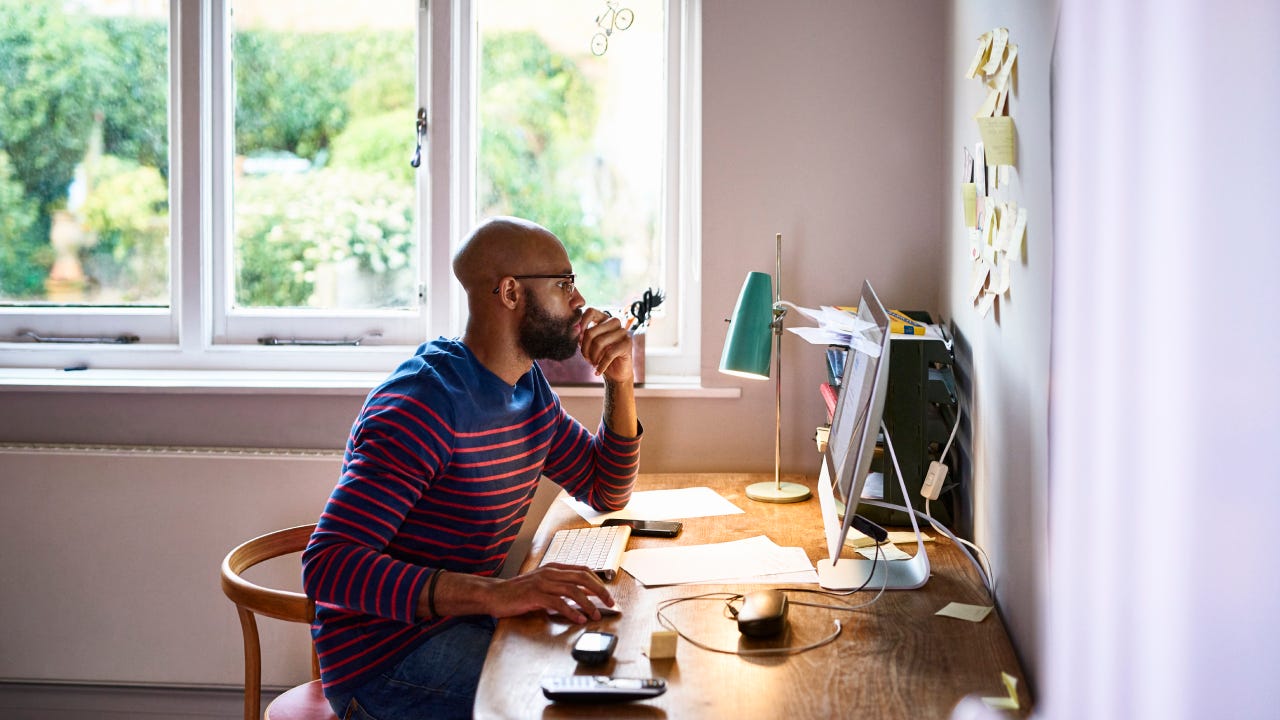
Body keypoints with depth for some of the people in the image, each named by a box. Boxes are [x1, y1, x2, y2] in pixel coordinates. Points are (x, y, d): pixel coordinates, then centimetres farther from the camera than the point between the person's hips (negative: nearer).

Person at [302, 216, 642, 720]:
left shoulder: (529, 388, 7)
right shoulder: (426, 402, -23)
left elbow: (607, 492, 19)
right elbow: (327, 565, -30)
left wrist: (621, 383, 2)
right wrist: (491, 594, -39)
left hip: (459, 620, 9)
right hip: (385, 656, -9)